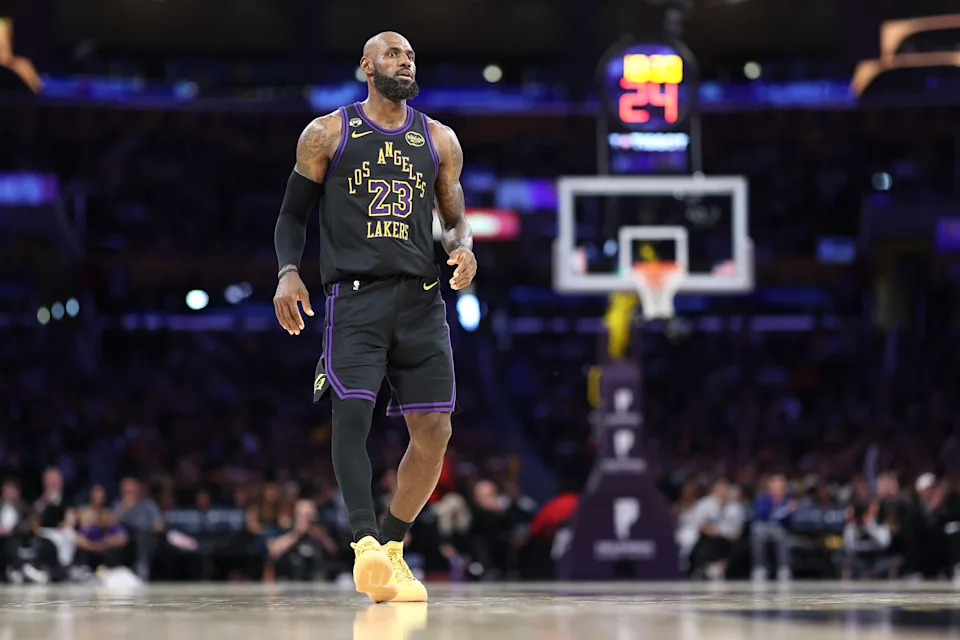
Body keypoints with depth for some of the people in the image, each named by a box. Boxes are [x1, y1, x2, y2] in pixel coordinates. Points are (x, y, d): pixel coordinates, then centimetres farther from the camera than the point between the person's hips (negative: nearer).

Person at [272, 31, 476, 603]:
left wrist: (463, 245, -3)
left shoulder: (439, 140, 14)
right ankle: (366, 546, -28)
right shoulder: (328, 135, 7)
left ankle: (391, 548, 15)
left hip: (421, 298, 3)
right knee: (353, 411, -22)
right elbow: (293, 213, 11)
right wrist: (288, 271, -6)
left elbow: (455, 218, 20)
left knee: (434, 431, 0)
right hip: (355, 294, -3)